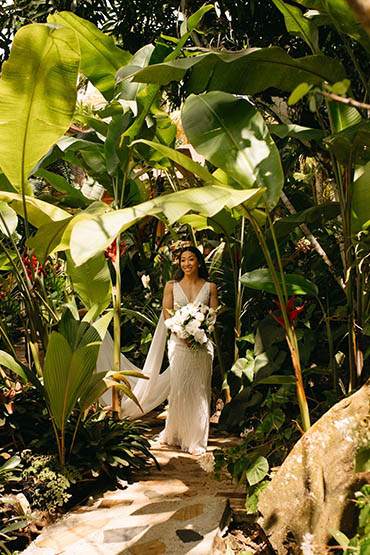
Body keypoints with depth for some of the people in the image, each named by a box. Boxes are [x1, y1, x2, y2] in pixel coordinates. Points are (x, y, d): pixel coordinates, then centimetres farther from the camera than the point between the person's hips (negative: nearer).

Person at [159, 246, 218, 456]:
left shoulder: (210, 287, 8)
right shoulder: (172, 286, 7)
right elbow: (167, 315, 1)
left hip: (202, 342, 0)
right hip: (179, 342, 0)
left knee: (199, 390, 0)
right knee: (178, 388, 0)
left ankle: (196, 440, 7)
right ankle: (174, 433, 17)